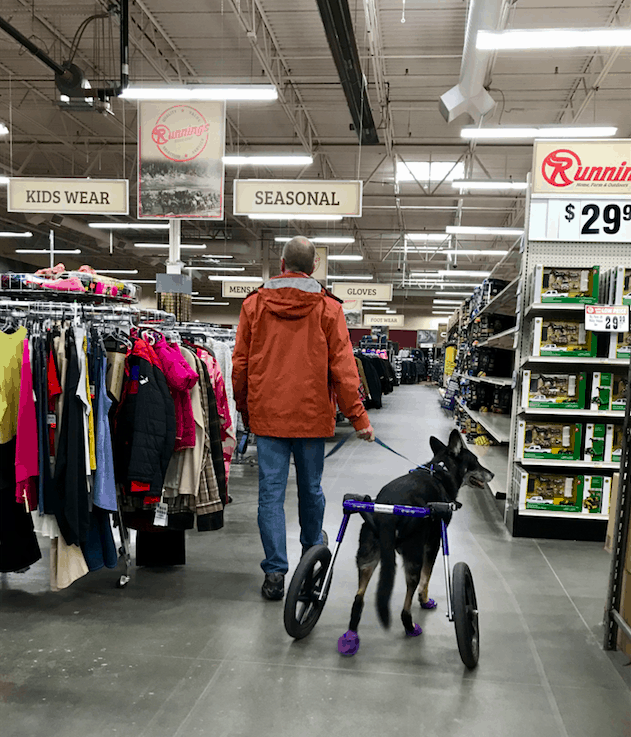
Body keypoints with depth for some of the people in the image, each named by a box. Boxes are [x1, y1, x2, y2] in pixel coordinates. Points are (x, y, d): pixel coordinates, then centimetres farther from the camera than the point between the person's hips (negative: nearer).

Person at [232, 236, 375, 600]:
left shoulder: (254, 304, 2)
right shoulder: (328, 308, -3)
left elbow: (240, 363, 5)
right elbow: (343, 366, -6)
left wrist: (243, 407, 17)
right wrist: (358, 416, -2)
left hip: (267, 414, 0)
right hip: (312, 414, 0)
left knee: (271, 491, 4)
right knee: (311, 487, 17)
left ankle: (275, 571, 1)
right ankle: (313, 549, 40)